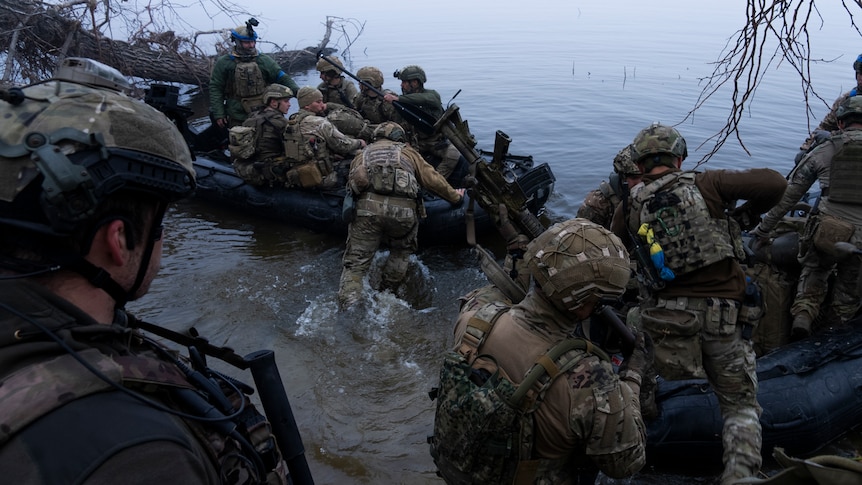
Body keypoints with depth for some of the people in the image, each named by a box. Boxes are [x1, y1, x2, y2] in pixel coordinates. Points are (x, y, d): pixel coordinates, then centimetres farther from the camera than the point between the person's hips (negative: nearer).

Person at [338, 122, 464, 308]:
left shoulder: (363, 153, 29)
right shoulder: (407, 152, 24)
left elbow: (352, 181, 22)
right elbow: (432, 179, 21)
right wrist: (455, 197, 32)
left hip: (367, 207, 1)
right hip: (403, 210, 0)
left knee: (356, 261, 3)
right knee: (401, 251, 26)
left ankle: (348, 306, -13)